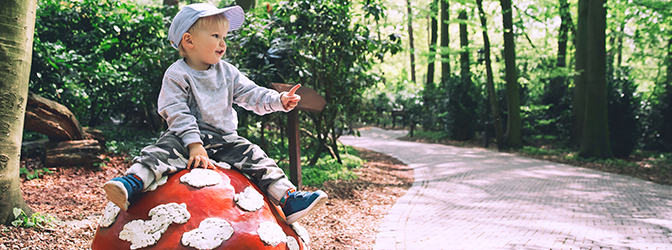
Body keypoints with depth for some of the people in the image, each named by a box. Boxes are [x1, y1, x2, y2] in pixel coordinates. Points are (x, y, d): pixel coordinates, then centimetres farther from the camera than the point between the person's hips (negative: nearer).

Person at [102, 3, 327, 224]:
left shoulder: (227, 72, 11)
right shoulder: (177, 75, -6)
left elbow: (252, 95, 7)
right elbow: (177, 113, -15)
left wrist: (279, 100, -11)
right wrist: (194, 145, -26)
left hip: (225, 140, 4)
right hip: (187, 137, -4)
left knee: (255, 157, -11)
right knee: (164, 150, -31)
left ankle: (288, 200, -14)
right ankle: (131, 184, -44)